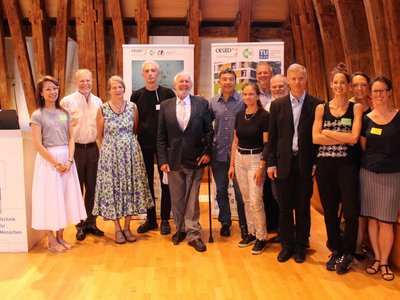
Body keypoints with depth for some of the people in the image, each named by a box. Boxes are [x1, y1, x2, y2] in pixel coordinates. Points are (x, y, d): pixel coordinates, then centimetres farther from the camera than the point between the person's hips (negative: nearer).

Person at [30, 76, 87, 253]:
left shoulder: (64, 113, 8)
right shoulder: (37, 115, -5)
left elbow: (71, 138, 6)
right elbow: (38, 145, -11)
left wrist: (69, 160, -8)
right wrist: (56, 163, -13)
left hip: (66, 159, 5)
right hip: (48, 160, -4)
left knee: (65, 197, 8)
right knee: (49, 198, 2)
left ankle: (60, 237, 22)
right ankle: (51, 241, 13)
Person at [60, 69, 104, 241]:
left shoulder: (98, 101, 7)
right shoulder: (67, 101, -5)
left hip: (93, 148, 4)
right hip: (75, 148, -3)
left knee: (92, 187, 11)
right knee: (77, 188, 7)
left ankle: (91, 222, 24)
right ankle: (80, 225, 18)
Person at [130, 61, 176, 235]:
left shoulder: (168, 93, -1)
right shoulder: (137, 95, 4)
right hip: (144, 144, 2)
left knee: (166, 182, 4)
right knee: (147, 183, 8)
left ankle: (165, 220, 15)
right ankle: (151, 219, 20)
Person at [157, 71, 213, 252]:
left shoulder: (201, 103, 0)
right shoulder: (165, 106, 4)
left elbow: (208, 130, 3)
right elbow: (161, 136, 3)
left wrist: (207, 152, -7)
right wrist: (163, 160, -2)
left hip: (195, 160, -2)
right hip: (174, 160, 2)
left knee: (192, 198, 4)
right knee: (177, 198, 12)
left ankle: (193, 234, 15)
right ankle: (180, 229, 29)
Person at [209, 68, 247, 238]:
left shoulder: (243, 101, -4)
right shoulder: (212, 103, 5)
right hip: (218, 153, 3)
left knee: (240, 191, 4)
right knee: (221, 190, 13)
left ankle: (244, 224, 19)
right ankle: (225, 222, 28)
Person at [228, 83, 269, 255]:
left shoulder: (264, 115, -9)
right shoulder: (239, 115, 8)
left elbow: (267, 143, -10)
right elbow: (235, 141, 11)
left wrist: (261, 167, -15)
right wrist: (232, 164, 8)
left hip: (256, 159, -6)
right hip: (240, 159, 6)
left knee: (255, 201, -6)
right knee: (246, 200, 11)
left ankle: (261, 237, 8)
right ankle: (251, 232, 23)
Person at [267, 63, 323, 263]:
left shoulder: (316, 105, 1)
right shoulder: (277, 105, 6)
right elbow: (272, 137, 5)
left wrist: (317, 163, -4)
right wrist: (271, 163, 0)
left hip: (305, 163, -1)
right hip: (283, 162, 1)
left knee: (303, 207, 8)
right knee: (285, 207, 8)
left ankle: (300, 246, 22)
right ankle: (286, 245, 22)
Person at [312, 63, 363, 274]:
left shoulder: (356, 108, 3)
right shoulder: (321, 108, 6)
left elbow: (354, 137, -9)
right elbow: (315, 138, -5)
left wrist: (327, 132, -6)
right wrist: (344, 139, -9)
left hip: (347, 164, -1)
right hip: (325, 165, 2)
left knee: (351, 211, -4)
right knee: (329, 211, 9)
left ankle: (347, 254, 17)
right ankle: (335, 251, 27)